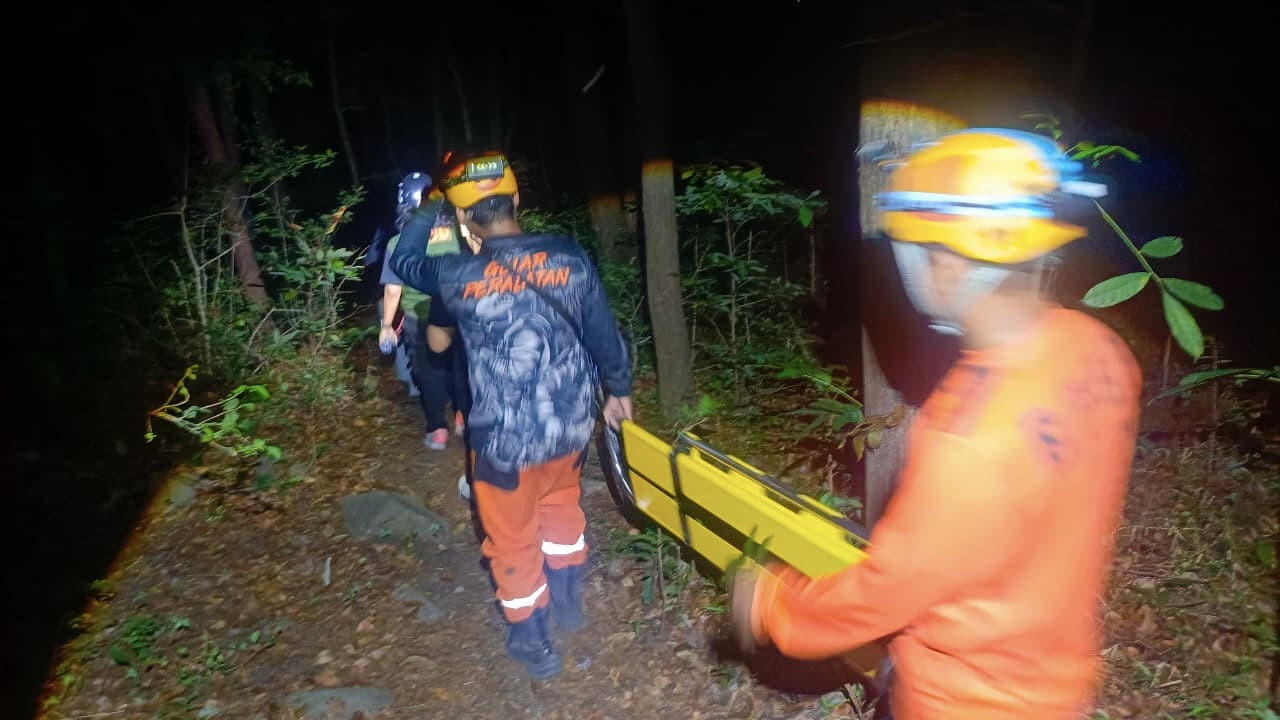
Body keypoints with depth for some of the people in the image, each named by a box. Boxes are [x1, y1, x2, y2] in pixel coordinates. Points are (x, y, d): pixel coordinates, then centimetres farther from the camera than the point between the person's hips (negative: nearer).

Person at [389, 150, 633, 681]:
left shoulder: (455, 276, -16)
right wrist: (618, 389, 14)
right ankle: (567, 601, 50)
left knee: (513, 539, 18)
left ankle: (534, 643, 37)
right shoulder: (569, 257, -11)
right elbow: (604, 332, -2)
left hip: (505, 437, -3)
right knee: (561, 505, 30)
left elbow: (403, 262, 6)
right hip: (571, 423, 4)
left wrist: (423, 215, 23)